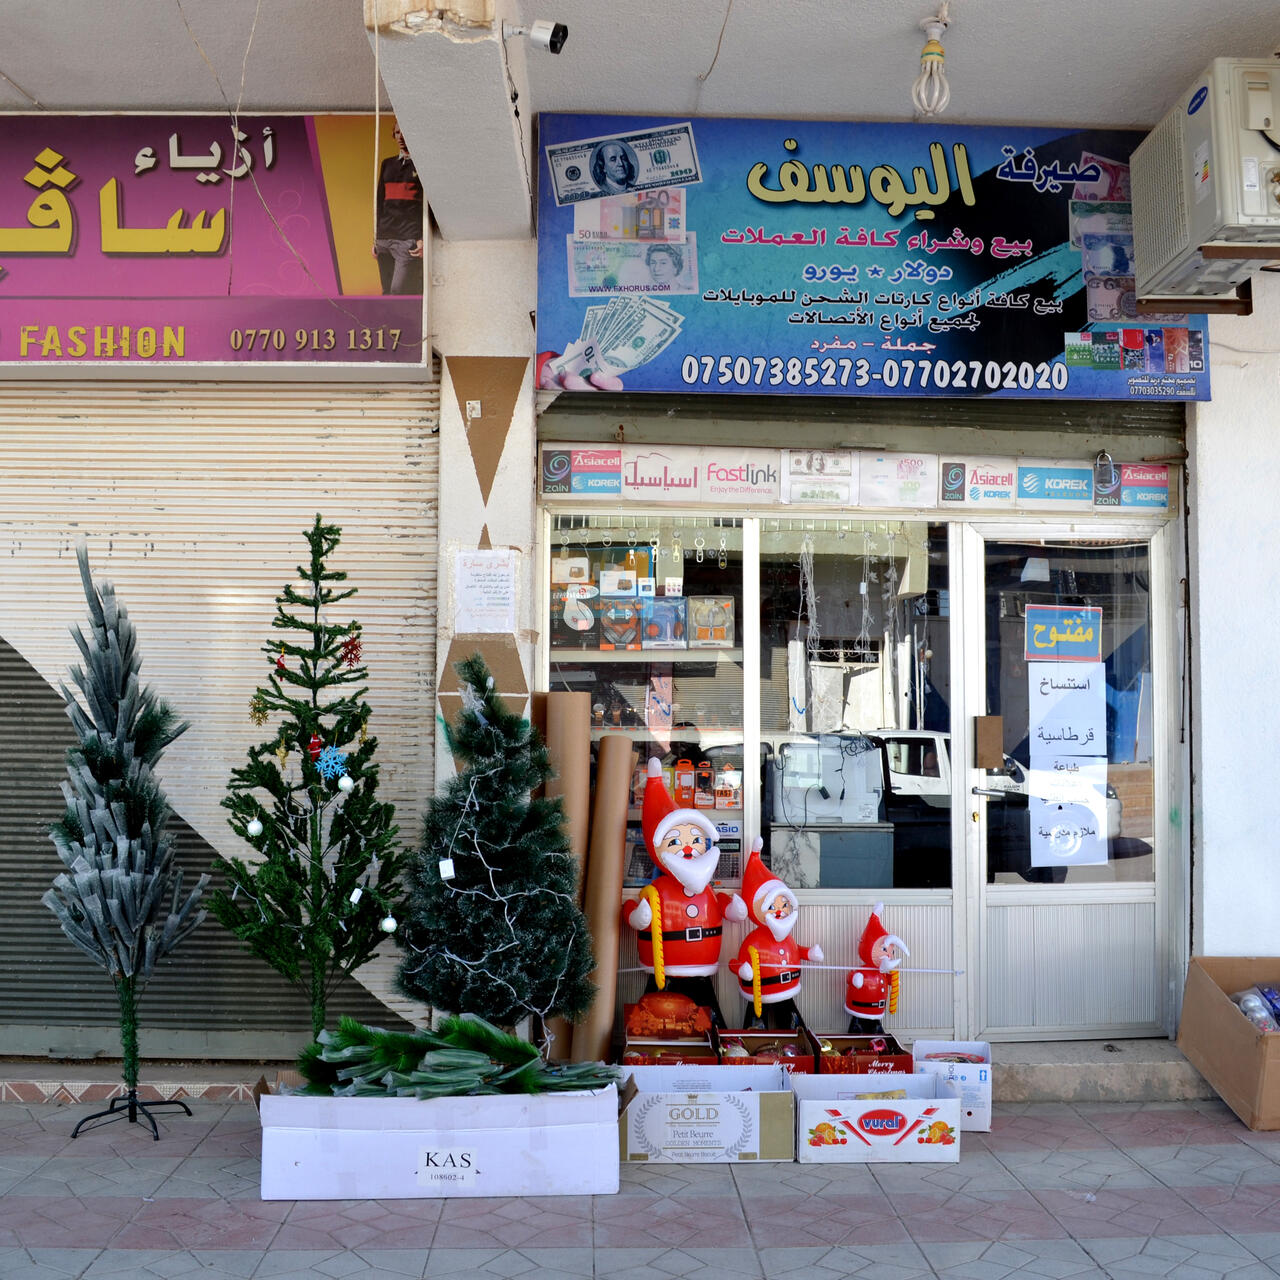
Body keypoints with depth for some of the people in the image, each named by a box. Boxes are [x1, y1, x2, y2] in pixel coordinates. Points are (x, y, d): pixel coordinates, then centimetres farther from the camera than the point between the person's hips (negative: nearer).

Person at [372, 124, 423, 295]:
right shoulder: (388, 164, 20)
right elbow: (379, 203, 23)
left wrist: (424, 240, -13)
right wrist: (375, 238, 17)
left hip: (410, 239, -6)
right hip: (384, 238, 6)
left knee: (399, 291, -17)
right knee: (387, 292, 4)